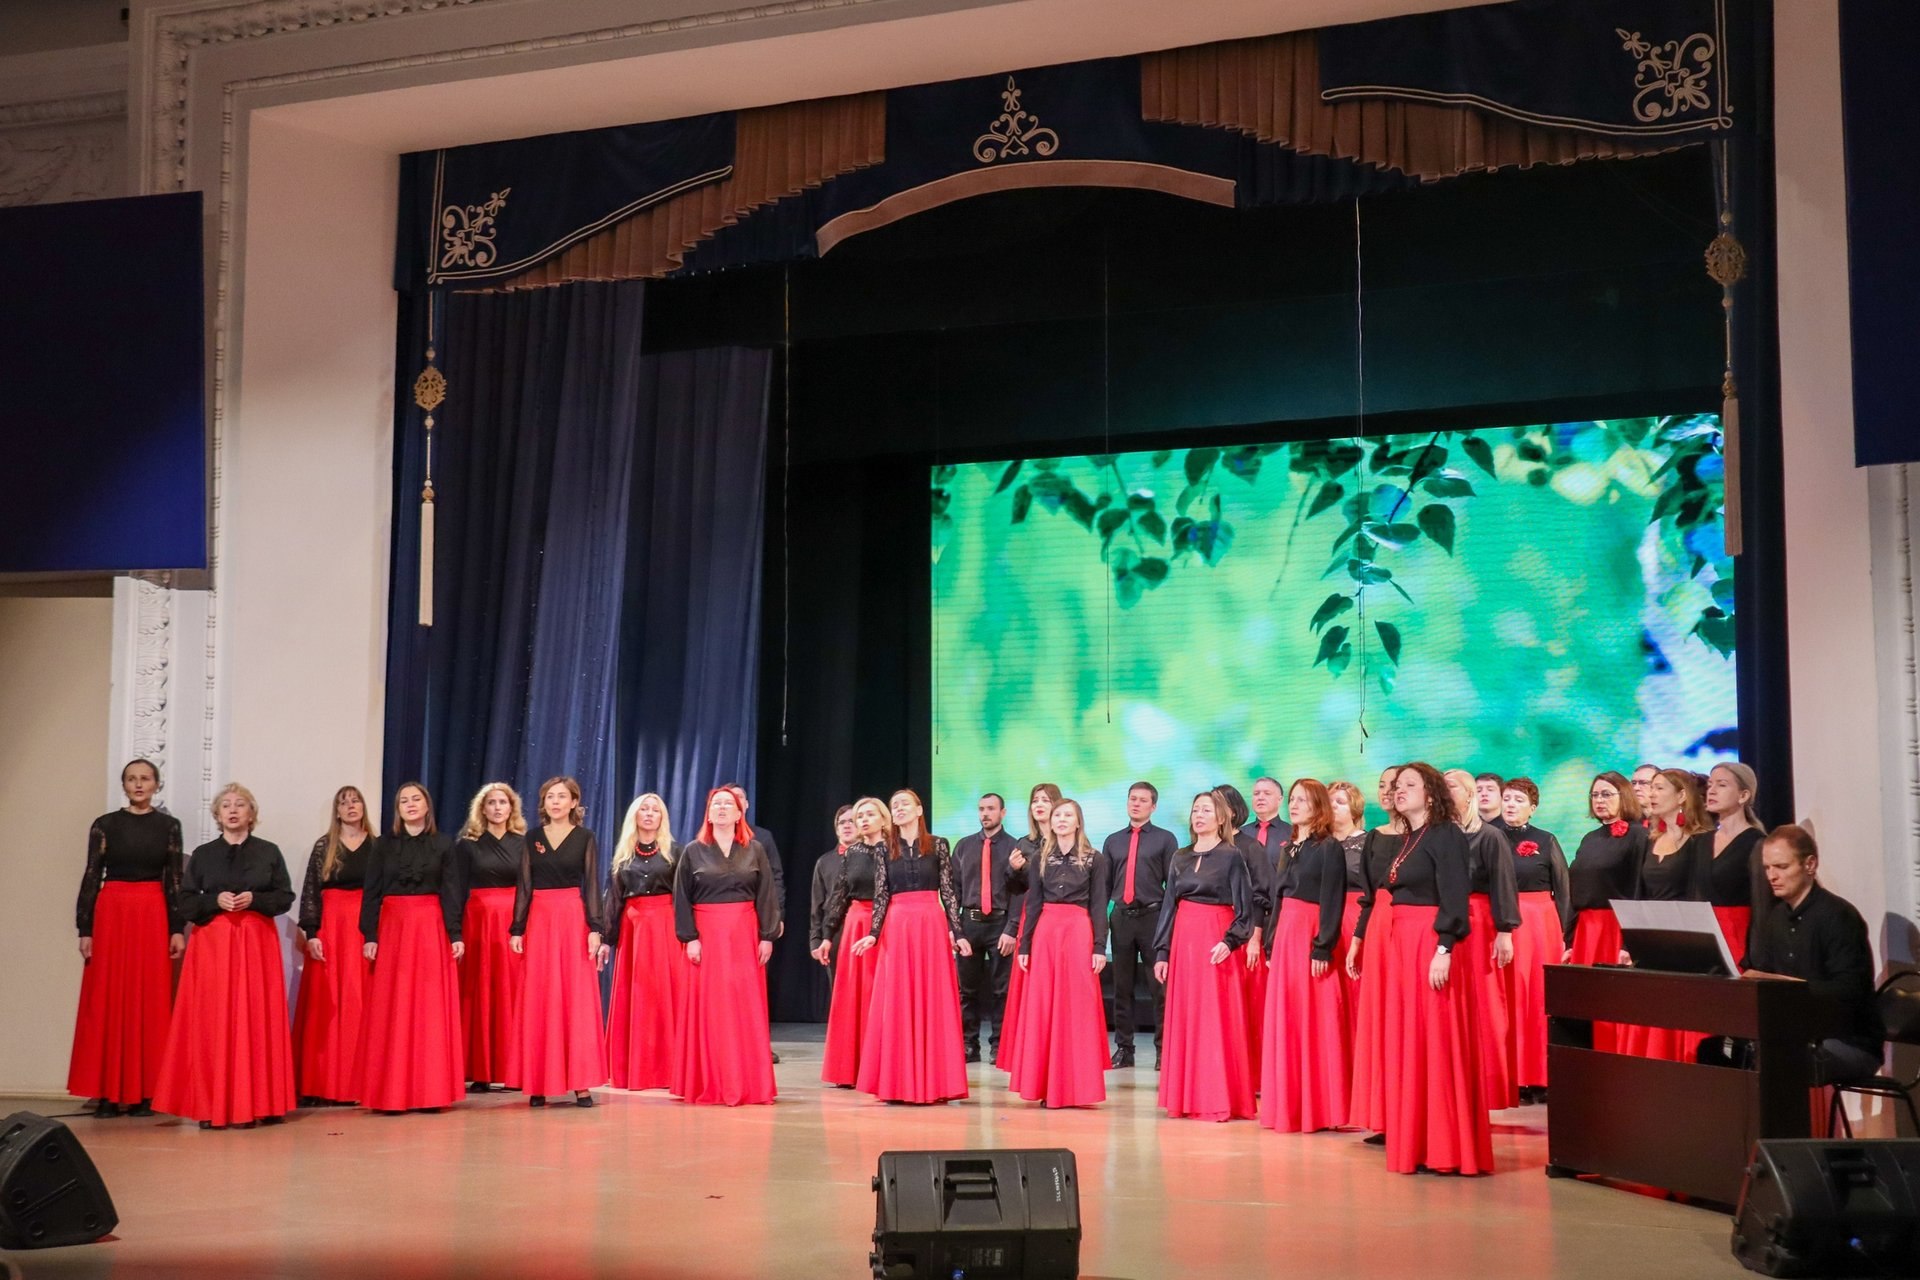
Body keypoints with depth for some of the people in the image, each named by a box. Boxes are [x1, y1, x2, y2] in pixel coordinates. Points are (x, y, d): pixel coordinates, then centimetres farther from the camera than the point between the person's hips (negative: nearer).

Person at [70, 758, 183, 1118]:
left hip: (154, 917, 0)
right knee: (107, 1001, 0)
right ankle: (109, 1092, 4)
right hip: (111, 914, 0)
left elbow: (175, 879, 6)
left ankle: (144, 1092, 5)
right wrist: (85, 929, -3)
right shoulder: (104, 825, 5)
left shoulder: (169, 825, 7)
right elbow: (91, 877, 3)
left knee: (151, 1001, 1)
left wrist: (178, 929, 0)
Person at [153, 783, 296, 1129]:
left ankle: (258, 1103, 1)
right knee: (212, 1022, -5)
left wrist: (254, 899, -12)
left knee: (256, 1020, -3)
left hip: (257, 942, 0)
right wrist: (215, 900, -11)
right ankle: (212, 1106, -2)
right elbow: (186, 902, 6)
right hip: (212, 942, 0)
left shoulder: (269, 852, 8)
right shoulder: (202, 855, 9)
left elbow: (285, 896, 5)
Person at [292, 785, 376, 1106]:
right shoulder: (322, 847, 8)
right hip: (330, 927, 0)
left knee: (361, 1003, -1)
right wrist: (311, 934, -7)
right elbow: (309, 893, 3)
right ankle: (321, 1083, 1)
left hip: (367, 929, 0)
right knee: (326, 1004, -2)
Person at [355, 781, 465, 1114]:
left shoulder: (443, 845, 6)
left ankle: (431, 1090, 4)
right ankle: (390, 1092, 1)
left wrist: (455, 934, -6)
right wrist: (370, 935, -5)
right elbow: (371, 893, 4)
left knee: (431, 1009, 0)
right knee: (391, 1010, -2)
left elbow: (452, 893, 3)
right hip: (392, 928, 0)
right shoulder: (383, 845, 7)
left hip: (432, 929, 0)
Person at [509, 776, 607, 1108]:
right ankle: (539, 1083, 6)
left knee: (579, 998, -3)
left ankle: (582, 1083, -1)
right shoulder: (532, 838, 9)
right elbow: (523, 886, 8)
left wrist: (595, 929, -8)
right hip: (539, 920, 2)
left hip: (575, 919, -2)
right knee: (539, 1001, 1)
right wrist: (517, 929, 2)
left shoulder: (585, 838, 5)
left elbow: (592, 886, 1)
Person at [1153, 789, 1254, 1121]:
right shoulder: (1179, 858, 12)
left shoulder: (1231, 856, -2)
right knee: (1184, 1019, 6)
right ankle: (1185, 1096, 12)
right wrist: (1161, 952, 8)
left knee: (1217, 1020, -5)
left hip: (1215, 941, -5)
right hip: (1183, 940, 5)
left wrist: (1230, 941, -19)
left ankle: (1219, 1099, 0)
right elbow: (1168, 905, 12)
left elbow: (1245, 908, -5)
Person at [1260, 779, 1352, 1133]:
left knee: (1313, 1021, -5)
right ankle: (1288, 1104, 14)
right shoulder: (1290, 848, 16)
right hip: (1285, 935, 8)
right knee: (1285, 1021, 8)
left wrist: (1322, 948, -19)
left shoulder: (1329, 848, -7)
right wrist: (1271, 943, 14)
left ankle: (1317, 1107, 0)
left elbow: (1332, 903, -13)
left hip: (1311, 937, -8)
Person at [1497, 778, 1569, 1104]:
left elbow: (1563, 893, 5)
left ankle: (1539, 1077, 7)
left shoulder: (1546, 841, 4)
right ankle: (1509, 1076, 5)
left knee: (1539, 998, 0)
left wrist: (1564, 937, -1)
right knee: (1506, 1001, -1)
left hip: (1539, 926, -1)